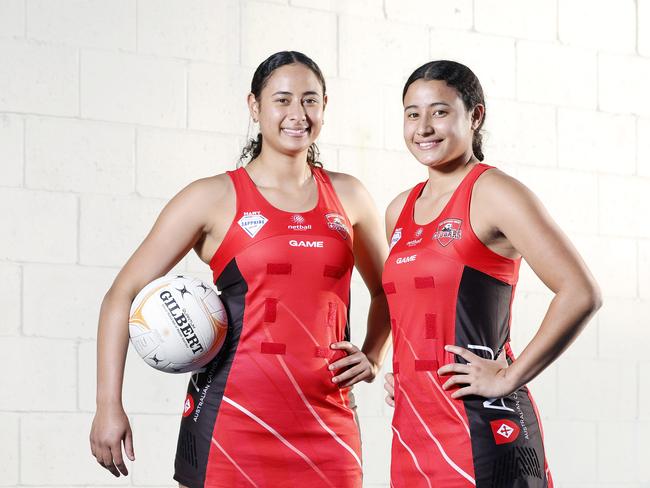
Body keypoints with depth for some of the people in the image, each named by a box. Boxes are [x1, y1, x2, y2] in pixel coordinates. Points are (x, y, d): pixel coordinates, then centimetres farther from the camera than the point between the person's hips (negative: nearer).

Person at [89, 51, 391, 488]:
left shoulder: (347, 197, 12)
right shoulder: (215, 198, 1)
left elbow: (387, 290, 29)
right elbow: (124, 294, 0)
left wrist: (372, 359, 11)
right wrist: (109, 405, -7)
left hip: (326, 418, 3)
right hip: (233, 413, -3)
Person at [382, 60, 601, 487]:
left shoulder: (493, 193, -7)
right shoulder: (400, 211, 14)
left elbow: (581, 294, -17)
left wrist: (510, 377, -15)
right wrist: (401, 370, 14)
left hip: (479, 430, -7)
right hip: (412, 423, 7)